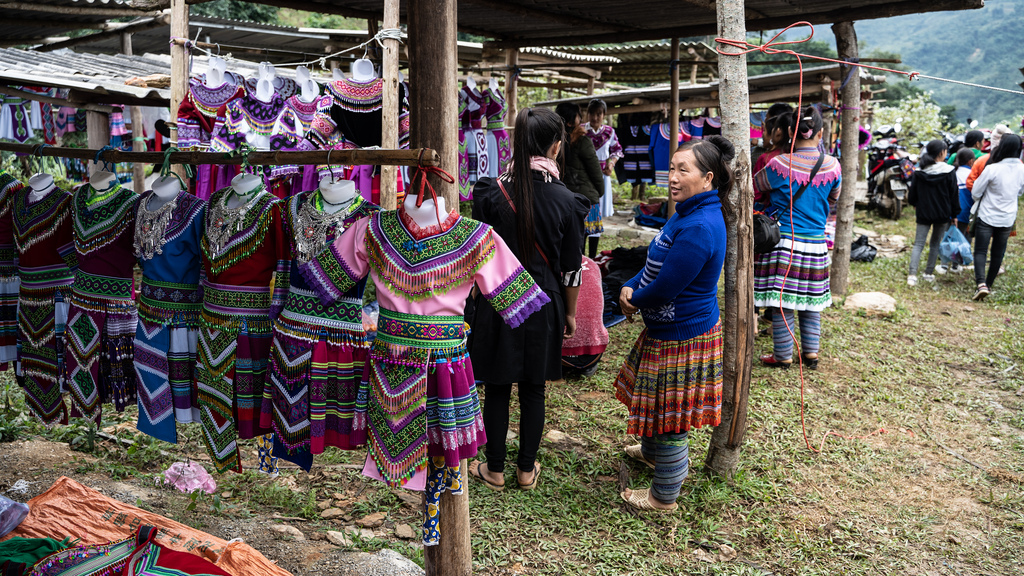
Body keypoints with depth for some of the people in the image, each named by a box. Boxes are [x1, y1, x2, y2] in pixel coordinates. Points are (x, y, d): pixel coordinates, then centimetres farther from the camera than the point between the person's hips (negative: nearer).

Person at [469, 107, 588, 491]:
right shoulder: (566, 201, -10)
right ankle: (527, 469, 26)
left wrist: (480, 297, 11)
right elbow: (572, 268, -4)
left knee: (497, 388, 11)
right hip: (544, 307, 1)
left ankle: (494, 470, 23)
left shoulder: (491, 193, -11)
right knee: (533, 390, 14)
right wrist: (570, 313, 10)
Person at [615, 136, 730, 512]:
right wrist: (630, 287, -3)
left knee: (670, 415, 5)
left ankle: (664, 497, 22)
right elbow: (657, 263, 14)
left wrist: (635, 300, -7)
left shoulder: (698, 229, -29)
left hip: (682, 336, -10)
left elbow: (664, 288, -26)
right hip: (668, 328, 10)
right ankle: (652, 452, 54)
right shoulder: (689, 213, 5)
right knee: (659, 405, 29)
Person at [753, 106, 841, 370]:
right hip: (816, 244, 4)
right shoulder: (832, 166, -1)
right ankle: (811, 353, 21)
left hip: (784, 241, -4)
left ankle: (783, 356, 12)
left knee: (781, 302, 4)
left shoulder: (779, 164, -12)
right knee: (811, 301, 15)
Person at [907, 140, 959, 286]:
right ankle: (929, 273, 20)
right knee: (935, 244, 14)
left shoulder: (919, 172, -3)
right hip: (942, 214, -1)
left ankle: (912, 274, -16)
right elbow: (954, 195, -4)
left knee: (918, 244, 0)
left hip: (923, 213, 1)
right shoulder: (949, 172, -8)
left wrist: (915, 203, 26)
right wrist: (954, 214, 6)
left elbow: (912, 194, 4)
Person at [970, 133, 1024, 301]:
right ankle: (989, 284, 26)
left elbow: (975, 193, -9)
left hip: (987, 217, -4)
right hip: (1008, 219, 4)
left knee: (980, 251, 0)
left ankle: (981, 284, -18)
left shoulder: (992, 169, -20)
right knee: (998, 253, 16)